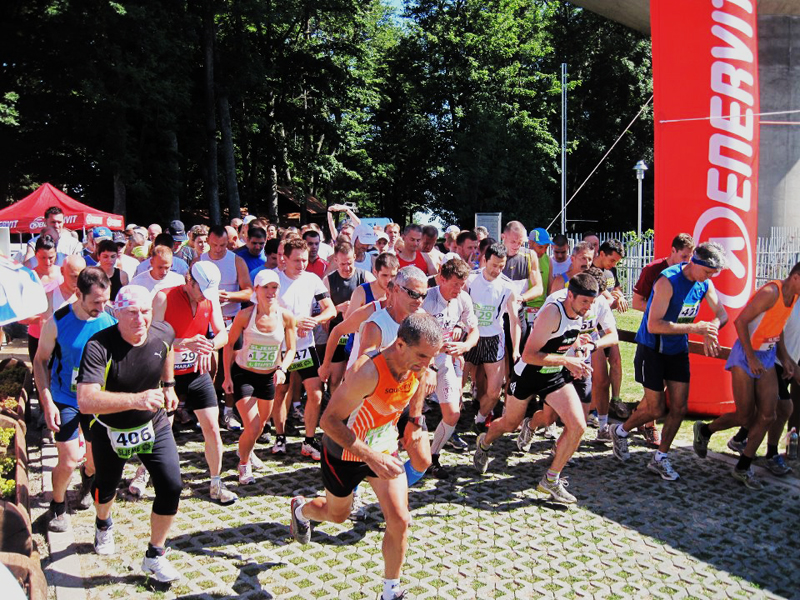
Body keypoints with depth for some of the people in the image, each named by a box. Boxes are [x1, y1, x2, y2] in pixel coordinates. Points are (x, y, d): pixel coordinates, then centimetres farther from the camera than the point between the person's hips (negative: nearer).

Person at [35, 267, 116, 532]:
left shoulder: (111, 321, -12)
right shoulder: (58, 322, -16)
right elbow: (40, 361, -4)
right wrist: (47, 402, -11)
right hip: (65, 399, -2)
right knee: (68, 461, -6)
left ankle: (87, 478, 51)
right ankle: (58, 506, 23)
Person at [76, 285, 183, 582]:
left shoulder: (163, 332, -16)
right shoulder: (99, 346, -31)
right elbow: (85, 401, -43)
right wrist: (136, 399, -54)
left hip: (155, 425, 2)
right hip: (111, 431, -2)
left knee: (171, 488, -8)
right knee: (106, 488, 21)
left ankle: (154, 557, 14)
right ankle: (104, 525, 58)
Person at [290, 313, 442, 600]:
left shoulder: (418, 366, -17)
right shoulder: (369, 371, -39)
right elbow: (329, 420, -33)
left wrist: (415, 420, 6)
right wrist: (371, 457, -37)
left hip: (385, 447, 5)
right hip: (345, 451, -4)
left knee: (399, 520, -4)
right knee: (337, 514, 21)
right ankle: (300, 508, 56)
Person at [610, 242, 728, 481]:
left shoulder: (705, 284, -2)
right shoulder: (668, 280, -24)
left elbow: (722, 315, 9)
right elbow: (654, 325, -29)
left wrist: (709, 330, -15)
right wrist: (693, 328, -32)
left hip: (678, 350, 7)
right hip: (652, 350, -6)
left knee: (679, 408, 3)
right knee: (655, 409, -1)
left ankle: (660, 458, 18)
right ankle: (620, 432, 28)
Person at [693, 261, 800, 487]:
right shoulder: (770, 292, -21)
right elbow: (740, 321, -23)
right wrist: (751, 359, -22)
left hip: (767, 357, 8)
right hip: (746, 356, -8)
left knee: (767, 415, 2)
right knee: (745, 416, -2)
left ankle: (743, 468, 13)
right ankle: (704, 430, 26)